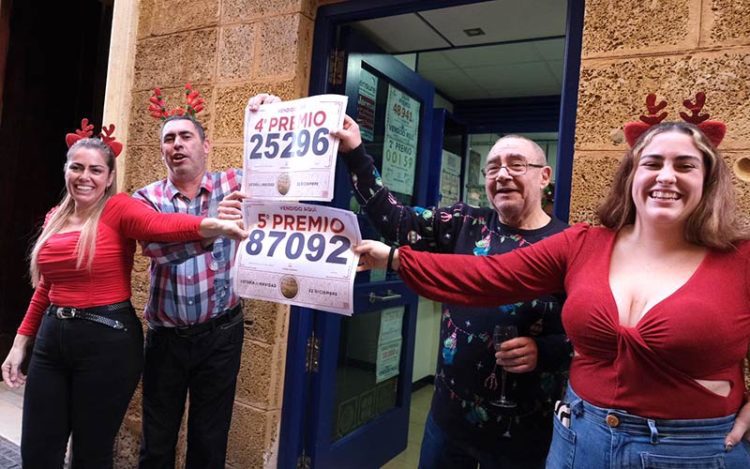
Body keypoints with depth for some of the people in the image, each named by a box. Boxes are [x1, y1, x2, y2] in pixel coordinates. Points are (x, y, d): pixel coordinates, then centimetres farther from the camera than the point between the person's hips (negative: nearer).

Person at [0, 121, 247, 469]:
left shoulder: (118, 209, -8)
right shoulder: (55, 218, 11)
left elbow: (161, 225, -31)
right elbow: (46, 288, 18)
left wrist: (214, 225, -50)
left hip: (108, 340, -6)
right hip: (52, 339, 6)